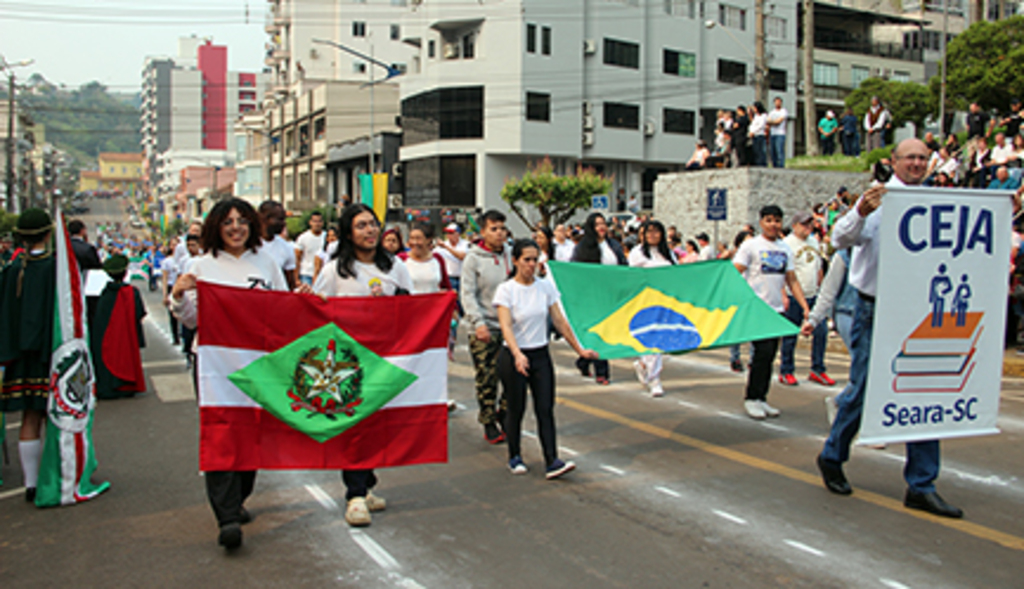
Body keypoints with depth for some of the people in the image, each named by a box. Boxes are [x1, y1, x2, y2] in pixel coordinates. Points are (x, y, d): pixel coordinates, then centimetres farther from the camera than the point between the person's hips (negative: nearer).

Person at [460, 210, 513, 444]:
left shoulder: (510, 255, 8)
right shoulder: (473, 258, -4)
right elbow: (467, 294, -7)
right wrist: (478, 322, -18)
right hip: (484, 329, -4)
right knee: (487, 379, 1)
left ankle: (505, 416, 23)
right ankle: (488, 423, 15)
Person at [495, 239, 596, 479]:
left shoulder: (546, 286, 2)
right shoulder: (505, 290, -10)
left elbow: (560, 321, 7)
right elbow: (506, 325, -21)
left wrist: (579, 349, 5)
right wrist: (518, 355, -36)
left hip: (541, 355, 3)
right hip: (513, 357, -3)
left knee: (546, 409, -3)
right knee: (516, 409, 7)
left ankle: (552, 461, -4)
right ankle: (515, 457, 24)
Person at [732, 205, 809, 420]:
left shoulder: (785, 249, 13)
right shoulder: (751, 245, -3)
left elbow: (792, 280, 15)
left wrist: (805, 306, 7)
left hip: (776, 309, 6)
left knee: (769, 354, 8)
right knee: (763, 351, -12)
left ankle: (761, 399, 17)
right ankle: (752, 398, 0)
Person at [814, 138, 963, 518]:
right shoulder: (877, 201, -3)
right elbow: (840, 239, -14)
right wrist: (859, 213, -33)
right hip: (876, 310, -4)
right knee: (863, 389, 3)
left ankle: (921, 486, 11)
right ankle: (832, 457, 26)